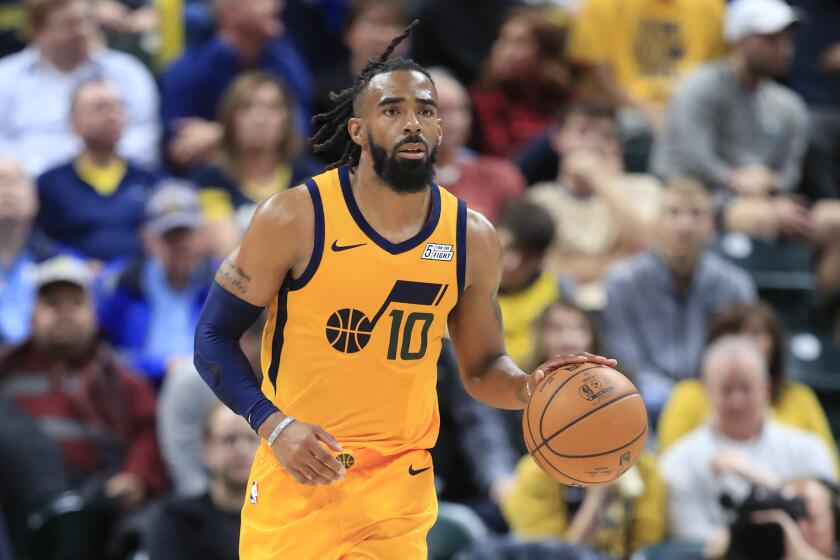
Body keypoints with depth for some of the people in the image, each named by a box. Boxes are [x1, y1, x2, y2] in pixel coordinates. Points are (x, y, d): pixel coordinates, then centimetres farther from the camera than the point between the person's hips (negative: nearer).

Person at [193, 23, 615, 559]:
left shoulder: (472, 239, 2)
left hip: (400, 494, 3)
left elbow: (481, 368, 13)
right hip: (299, 476, -2)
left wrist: (527, 386, -10)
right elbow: (214, 336, -4)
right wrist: (274, 424, -18)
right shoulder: (296, 218, -9)